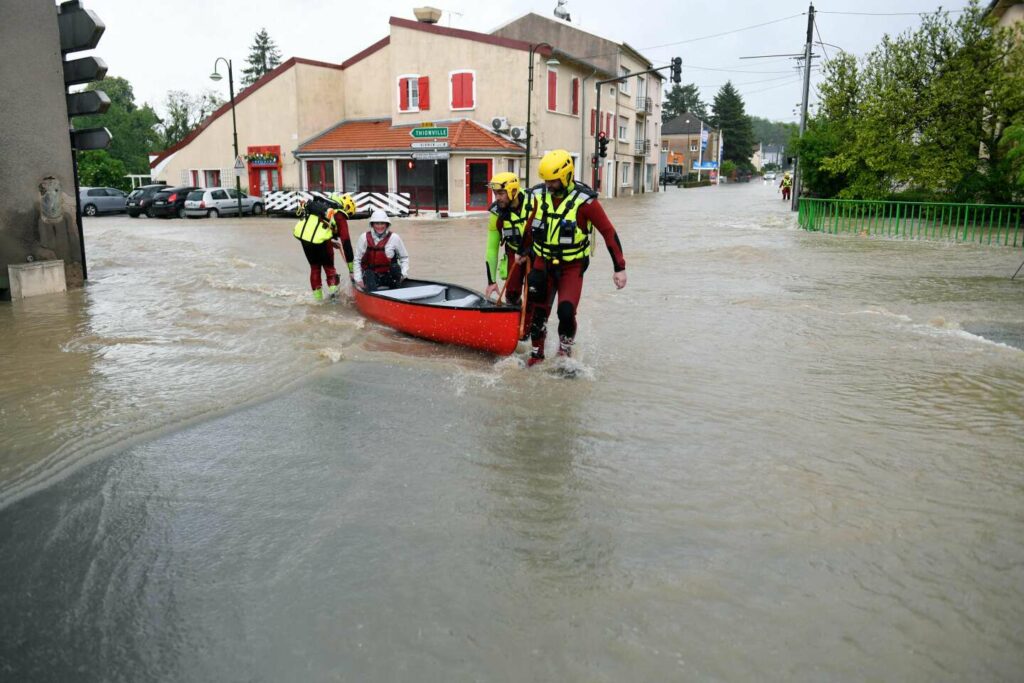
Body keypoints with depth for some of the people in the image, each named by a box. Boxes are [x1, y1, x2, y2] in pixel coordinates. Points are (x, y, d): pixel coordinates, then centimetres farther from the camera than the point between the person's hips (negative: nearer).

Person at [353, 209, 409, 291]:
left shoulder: (394, 238, -1)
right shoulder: (364, 238, -1)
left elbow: (404, 257, 8)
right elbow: (357, 260, 5)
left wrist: (403, 274, -7)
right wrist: (358, 279, -3)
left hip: (389, 277, 0)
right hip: (371, 274, 0)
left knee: (395, 267, -27)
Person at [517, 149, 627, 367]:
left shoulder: (584, 200, -17)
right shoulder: (539, 196, -4)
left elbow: (608, 232, -11)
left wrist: (620, 268, -13)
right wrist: (524, 251, 25)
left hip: (572, 267, -4)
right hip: (543, 263, 4)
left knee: (566, 312, -16)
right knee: (538, 312, 4)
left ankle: (565, 354, 10)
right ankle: (537, 353, 24)